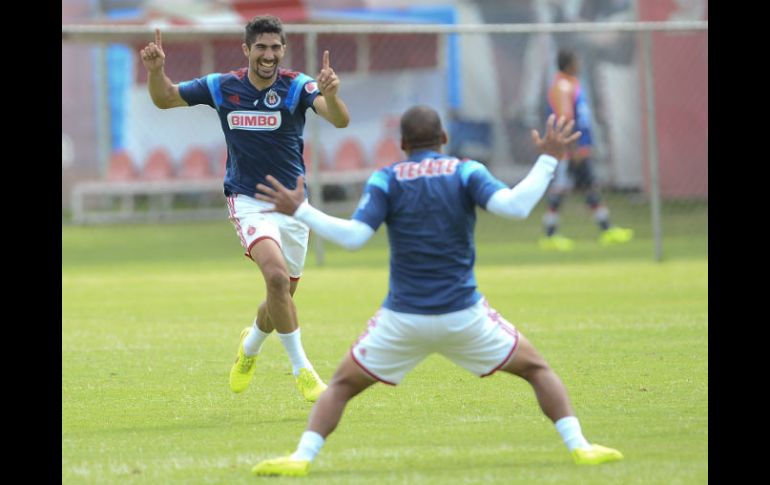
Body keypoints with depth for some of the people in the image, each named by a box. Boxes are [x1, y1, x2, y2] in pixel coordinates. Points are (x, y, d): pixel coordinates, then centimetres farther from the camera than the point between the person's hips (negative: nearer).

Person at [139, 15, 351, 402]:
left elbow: (340, 120, -28)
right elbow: (164, 99, 7)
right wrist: (156, 70, -14)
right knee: (277, 276, -25)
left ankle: (251, 345, 46)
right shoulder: (222, 87, -5)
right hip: (247, 200, -2)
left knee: (283, 295, 13)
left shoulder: (297, 86, -12)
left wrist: (330, 94, -50)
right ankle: (302, 370, -17)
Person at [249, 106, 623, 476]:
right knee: (536, 369, 17)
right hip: (463, 315, 0)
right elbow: (514, 206, -18)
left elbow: (354, 236, -13)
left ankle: (301, 457, -3)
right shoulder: (466, 172, -2)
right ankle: (578, 446, 3)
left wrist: (300, 211, -4)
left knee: (342, 385, 15)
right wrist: (548, 160, -7)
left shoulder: (385, 180, -2)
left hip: (402, 319, 0)